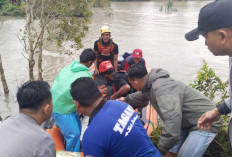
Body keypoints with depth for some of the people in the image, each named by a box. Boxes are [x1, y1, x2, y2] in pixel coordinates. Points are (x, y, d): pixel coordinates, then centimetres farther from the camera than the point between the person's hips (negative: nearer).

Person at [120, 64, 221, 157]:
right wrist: (126, 99, 43)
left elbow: (172, 120, -40)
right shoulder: (151, 85, 0)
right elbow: (141, 95, 25)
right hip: (188, 121, 9)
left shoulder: (162, 89, -31)